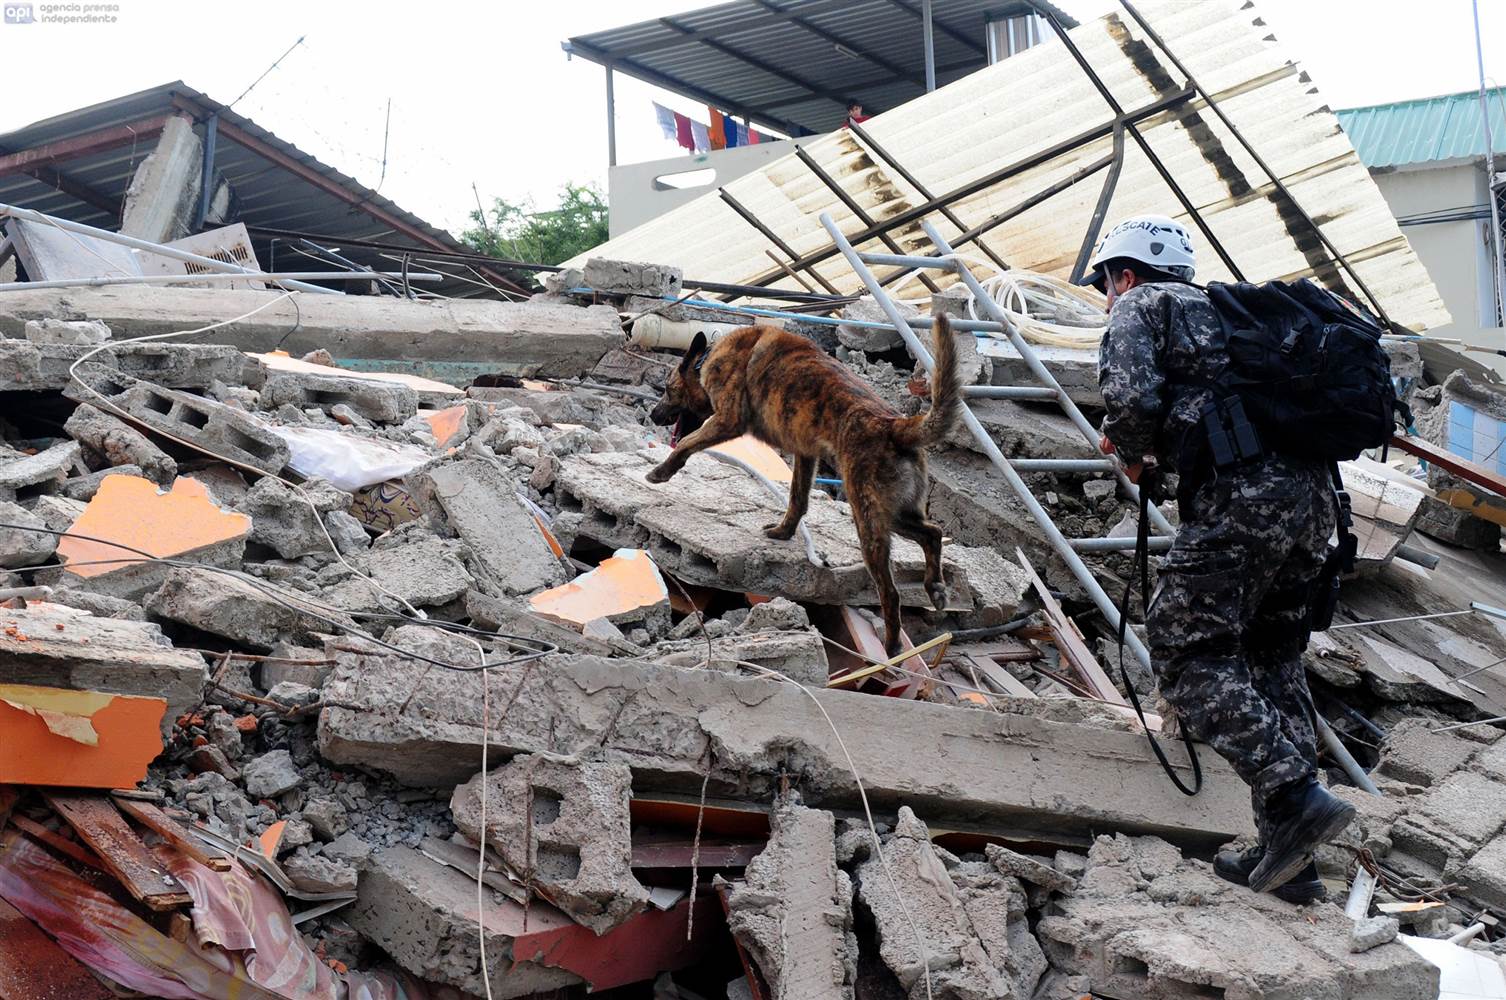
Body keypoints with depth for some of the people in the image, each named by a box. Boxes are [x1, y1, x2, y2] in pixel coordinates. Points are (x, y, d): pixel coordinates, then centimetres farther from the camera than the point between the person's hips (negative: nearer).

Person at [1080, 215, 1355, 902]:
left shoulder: (1140, 305, 9)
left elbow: (1130, 396, -9)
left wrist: (1132, 455, 10)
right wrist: (1159, 446, 26)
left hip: (1242, 493, -8)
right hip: (1312, 491, 8)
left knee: (1187, 653, -5)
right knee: (1272, 660, 12)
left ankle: (1296, 797, -19)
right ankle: (1288, 859, 12)